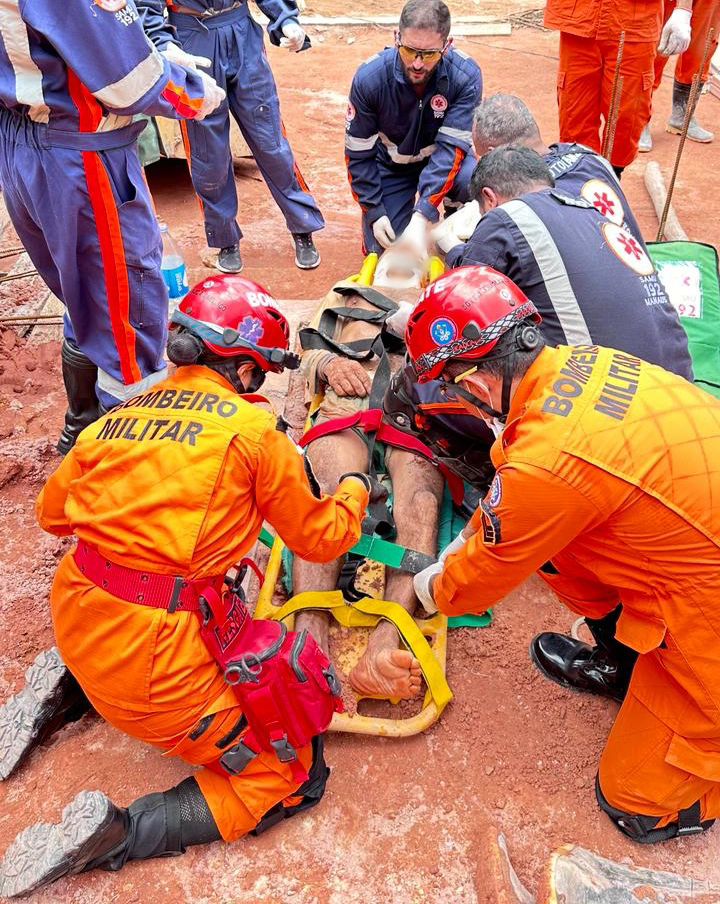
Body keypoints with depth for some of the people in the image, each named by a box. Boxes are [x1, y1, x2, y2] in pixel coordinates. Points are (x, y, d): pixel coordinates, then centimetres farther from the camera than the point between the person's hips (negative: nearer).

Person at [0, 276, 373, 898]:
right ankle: (115, 835, -4)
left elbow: (52, 510, 20)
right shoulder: (251, 428, -7)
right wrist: (354, 492, 23)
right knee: (295, 775, 6)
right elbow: (320, 538, 4)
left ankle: (71, 685, 21)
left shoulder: (119, 416, 7)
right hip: (151, 654, -7)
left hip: (75, 617, 7)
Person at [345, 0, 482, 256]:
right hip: (391, 168, 1)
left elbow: (451, 147, -30)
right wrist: (374, 213, -19)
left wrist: (420, 218, -41)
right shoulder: (369, 78, -23)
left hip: (444, 159, 0)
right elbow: (358, 155, -13)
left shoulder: (466, 76, -26)